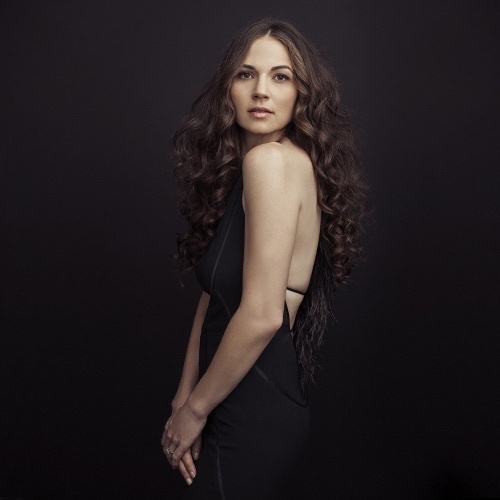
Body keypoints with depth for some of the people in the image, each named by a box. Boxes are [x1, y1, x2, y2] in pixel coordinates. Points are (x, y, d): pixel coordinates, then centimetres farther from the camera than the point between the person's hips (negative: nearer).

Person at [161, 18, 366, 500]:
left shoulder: (273, 159, -19)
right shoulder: (234, 169, 8)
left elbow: (262, 314, -24)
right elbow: (213, 296, 7)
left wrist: (195, 407, -11)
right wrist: (184, 398, 2)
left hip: (256, 414, -8)